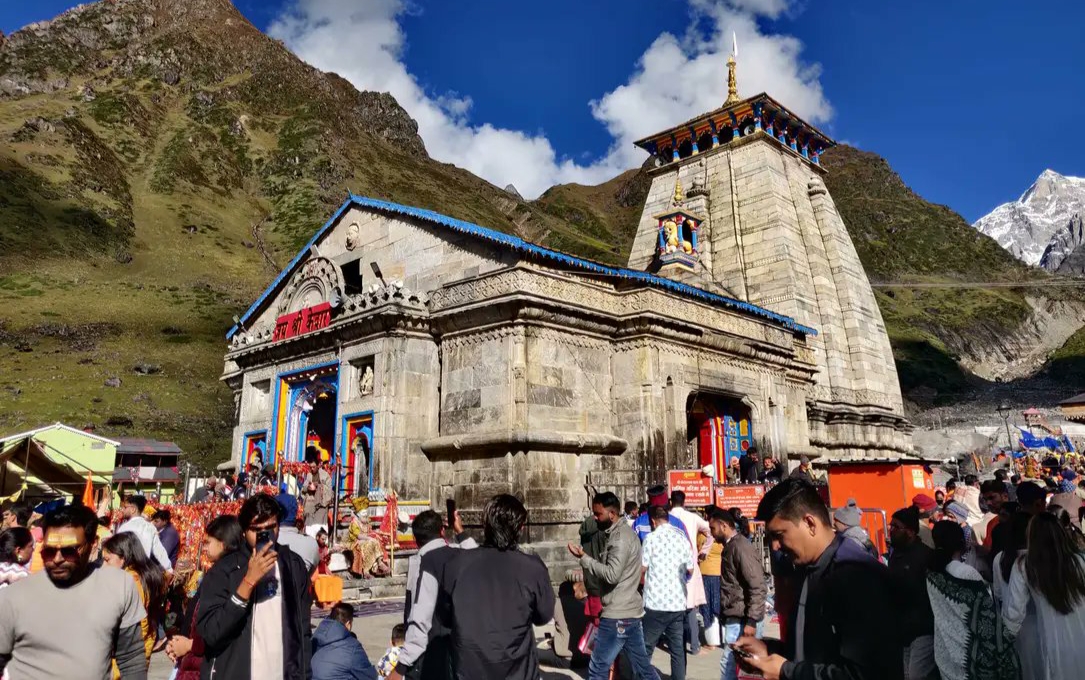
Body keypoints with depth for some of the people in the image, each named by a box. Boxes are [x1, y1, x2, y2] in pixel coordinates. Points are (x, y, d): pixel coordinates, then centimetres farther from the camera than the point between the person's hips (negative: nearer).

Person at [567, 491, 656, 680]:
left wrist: (583, 558, -19)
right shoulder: (622, 533, 14)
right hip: (631, 612, 10)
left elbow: (612, 574, -24)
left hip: (617, 616, -10)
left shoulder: (620, 537, -17)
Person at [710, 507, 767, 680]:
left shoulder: (742, 547, -16)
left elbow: (758, 587, -20)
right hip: (734, 617, 9)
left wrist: (751, 621, -21)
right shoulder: (730, 546, 12)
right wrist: (724, 614, 17)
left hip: (741, 619, -9)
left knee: (728, 663, -6)